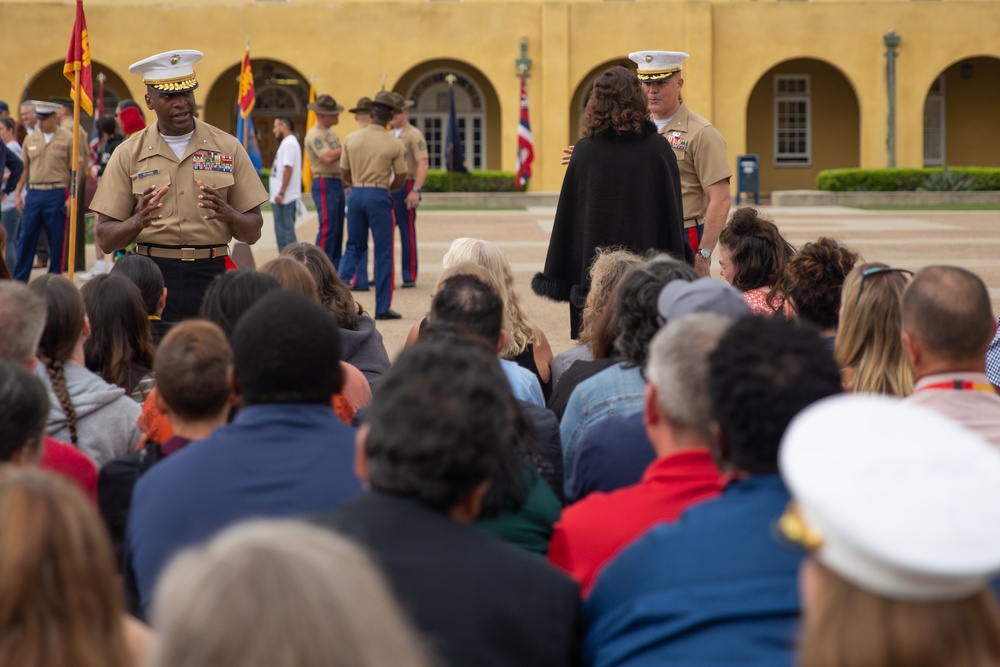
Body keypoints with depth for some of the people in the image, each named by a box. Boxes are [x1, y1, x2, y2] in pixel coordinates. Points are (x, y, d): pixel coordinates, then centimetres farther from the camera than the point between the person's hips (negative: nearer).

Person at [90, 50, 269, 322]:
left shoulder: (227, 148, 8)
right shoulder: (128, 155, 6)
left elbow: (253, 232, 8)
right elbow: (105, 238, 3)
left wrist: (228, 214, -13)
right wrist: (138, 221, -17)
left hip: (212, 276, 1)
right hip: (152, 277, -1)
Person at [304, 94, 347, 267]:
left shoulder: (331, 134, 18)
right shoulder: (315, 135, -11)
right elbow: (327, 157, -25)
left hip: (337, 183, 9)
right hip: (325, 184, -9)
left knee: (338, 230, 10)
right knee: (327, 228, -11)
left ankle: (335, 269, 14)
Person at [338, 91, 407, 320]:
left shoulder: (351, 139, 2)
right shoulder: (395, 144, -7)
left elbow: (345, 174, 7)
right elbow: (400, 179, -2)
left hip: (355, 194, 4)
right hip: (379, 196, -3)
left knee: (354, 247, 17)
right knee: (383, 252, 4)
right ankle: (382, 308, 6)